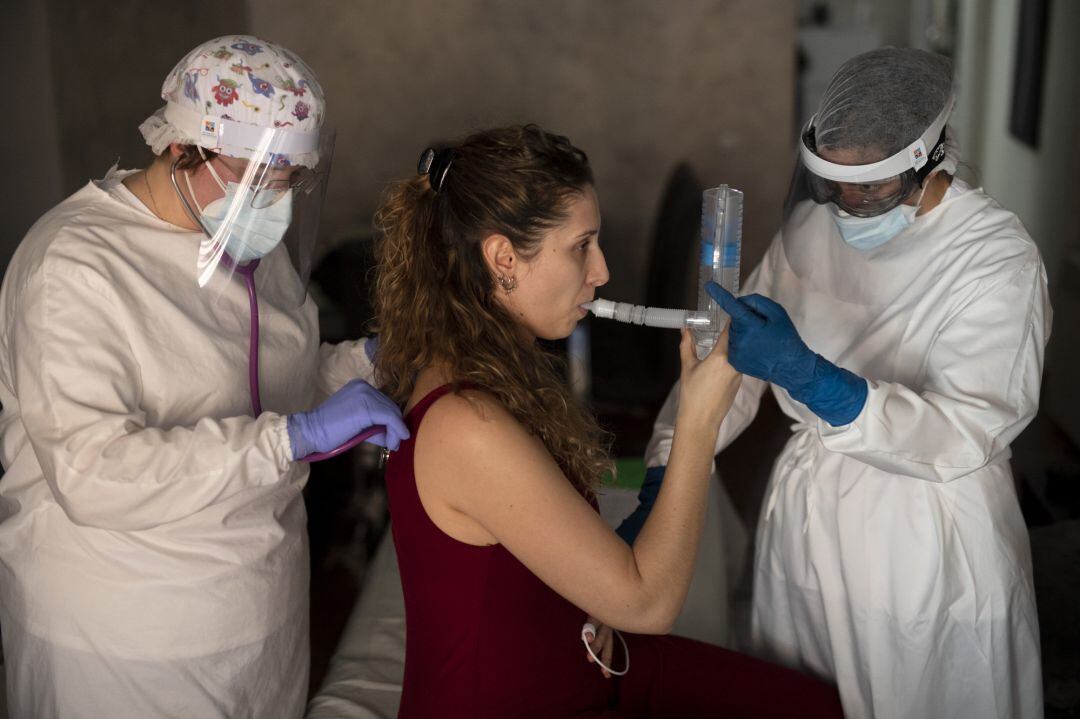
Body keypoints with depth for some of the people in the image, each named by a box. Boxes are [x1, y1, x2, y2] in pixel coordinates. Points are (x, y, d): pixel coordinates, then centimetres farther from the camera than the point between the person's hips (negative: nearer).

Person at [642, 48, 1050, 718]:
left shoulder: (996, 256, -18)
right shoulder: (814, 220, -1)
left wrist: (806, 374, -39)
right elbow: (735, 349, 2)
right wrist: (666, 477, -9)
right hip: (806, 511, 5)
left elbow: (966, 433, -28)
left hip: (924, 538, -5)